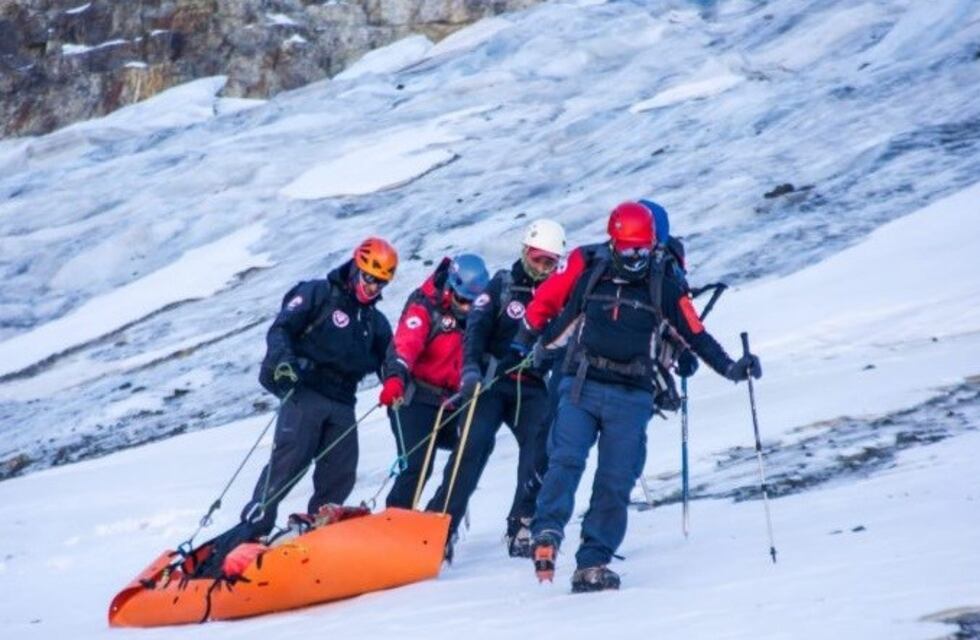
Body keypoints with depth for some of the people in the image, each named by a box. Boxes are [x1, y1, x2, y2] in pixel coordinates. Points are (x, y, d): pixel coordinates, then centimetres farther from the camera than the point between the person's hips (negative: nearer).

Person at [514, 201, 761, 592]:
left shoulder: (665, 284, 4)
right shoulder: (586, 269, 1)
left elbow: (694, 333, 7)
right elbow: (544, 303, 13)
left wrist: (729, 367, -2)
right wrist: (523, 344, 15)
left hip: (632, 397, 1)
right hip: (581, 386, -1)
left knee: (616, 482, -3)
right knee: (566, 460, -21)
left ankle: (591, 564, -1)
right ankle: (547, 533, -25)